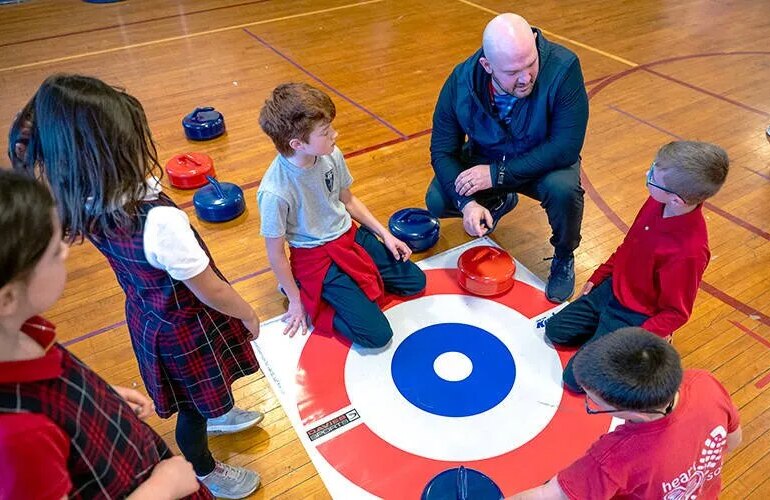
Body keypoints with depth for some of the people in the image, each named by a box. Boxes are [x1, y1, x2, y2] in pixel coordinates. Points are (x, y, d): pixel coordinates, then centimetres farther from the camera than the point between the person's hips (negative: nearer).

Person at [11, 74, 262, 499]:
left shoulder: (90, 206, -16)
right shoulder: (160, 221, -39)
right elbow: (210, 291, -24)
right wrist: (249, 316, -10)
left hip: (147, 313, 7)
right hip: (186, 327, -7)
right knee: (195, 406, 21)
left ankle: (216, 414, 65)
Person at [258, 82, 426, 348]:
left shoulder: (331, 155, -13)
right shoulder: (275, 192, -30)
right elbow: (275, 253, -15)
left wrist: (384, 234, 4)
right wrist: (295, 301, -6)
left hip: (350, 235, 7)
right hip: (316, 257, -6)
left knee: (415, 281, 10)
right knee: (376, 334, -10)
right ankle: (305, 292, 5)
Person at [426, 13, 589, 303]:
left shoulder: (563, 68, -31)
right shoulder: (461, 82, -22)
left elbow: (566, 147, -31)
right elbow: (442, 151, -15)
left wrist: (498, 174, -33)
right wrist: (466, 202, -31)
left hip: (544, 163, -2)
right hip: (484, 160, 3)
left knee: (563, 189, -35)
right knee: (437, 202, -17)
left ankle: (564, 258, -1)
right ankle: (498, 202, 18)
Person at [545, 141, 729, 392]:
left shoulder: (689, 252, -36)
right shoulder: (657, 202, -14)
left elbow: (676, 313, -21)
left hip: (636, 318, -7)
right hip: (612, 288, 7)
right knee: (555, 331, 12)